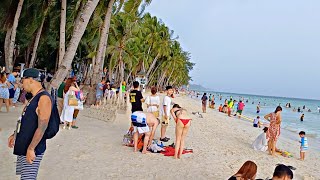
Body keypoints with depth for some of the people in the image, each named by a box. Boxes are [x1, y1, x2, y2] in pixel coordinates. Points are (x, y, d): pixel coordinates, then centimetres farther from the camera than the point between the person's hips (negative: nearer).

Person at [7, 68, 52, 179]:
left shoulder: (44, 98, -19)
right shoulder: (34, 97, 12)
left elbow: (42, 127, -25)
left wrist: (31, 149, -24)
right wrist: (15, 135, 24)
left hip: (32, 149, -9)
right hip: (23, 146, 9)